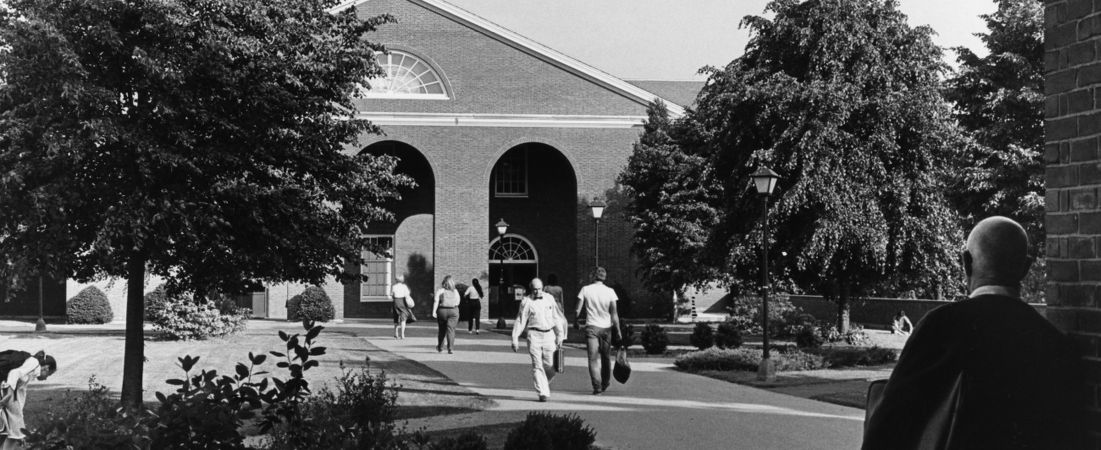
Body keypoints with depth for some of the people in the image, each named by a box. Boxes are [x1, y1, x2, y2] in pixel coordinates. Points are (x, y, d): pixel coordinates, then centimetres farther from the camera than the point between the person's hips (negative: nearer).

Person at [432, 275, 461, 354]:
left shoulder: (440, 290, -3)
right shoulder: (455, 291, 5)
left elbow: (436, 301, -11)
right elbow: (458, 302, 10)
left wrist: (434, 312, -15)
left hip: (442, 311, 0)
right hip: (453, 311, 0)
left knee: (442, 329, 16)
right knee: (451, 329, -4)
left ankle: (440, 347, 30)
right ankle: (450, 348, -17)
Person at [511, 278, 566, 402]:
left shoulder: (549, 298, 9)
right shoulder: (527, 302, -1)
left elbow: (556, 318, 16)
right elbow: (520, 321, -1)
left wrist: (560, 336, 13)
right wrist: (515, 339, -6)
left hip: (549, 335, 3)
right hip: (534, 335, -3)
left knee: (551, 366, 1)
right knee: (537, 365, -7)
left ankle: (545, 382, 29)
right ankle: (543, 393, -5)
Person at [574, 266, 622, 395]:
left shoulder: (585, 289, -4)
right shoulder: (610, 291, -3)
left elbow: (578, 309, -2)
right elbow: (614, 313, -5)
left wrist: (576, 321, 17)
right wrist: (617, 330, 0)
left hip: (591, 327, -2)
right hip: (606, 327, 2)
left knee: (593, 358, -2)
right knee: (606, 357, 17)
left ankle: (597, 387, -12)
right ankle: (605, 384, 29)